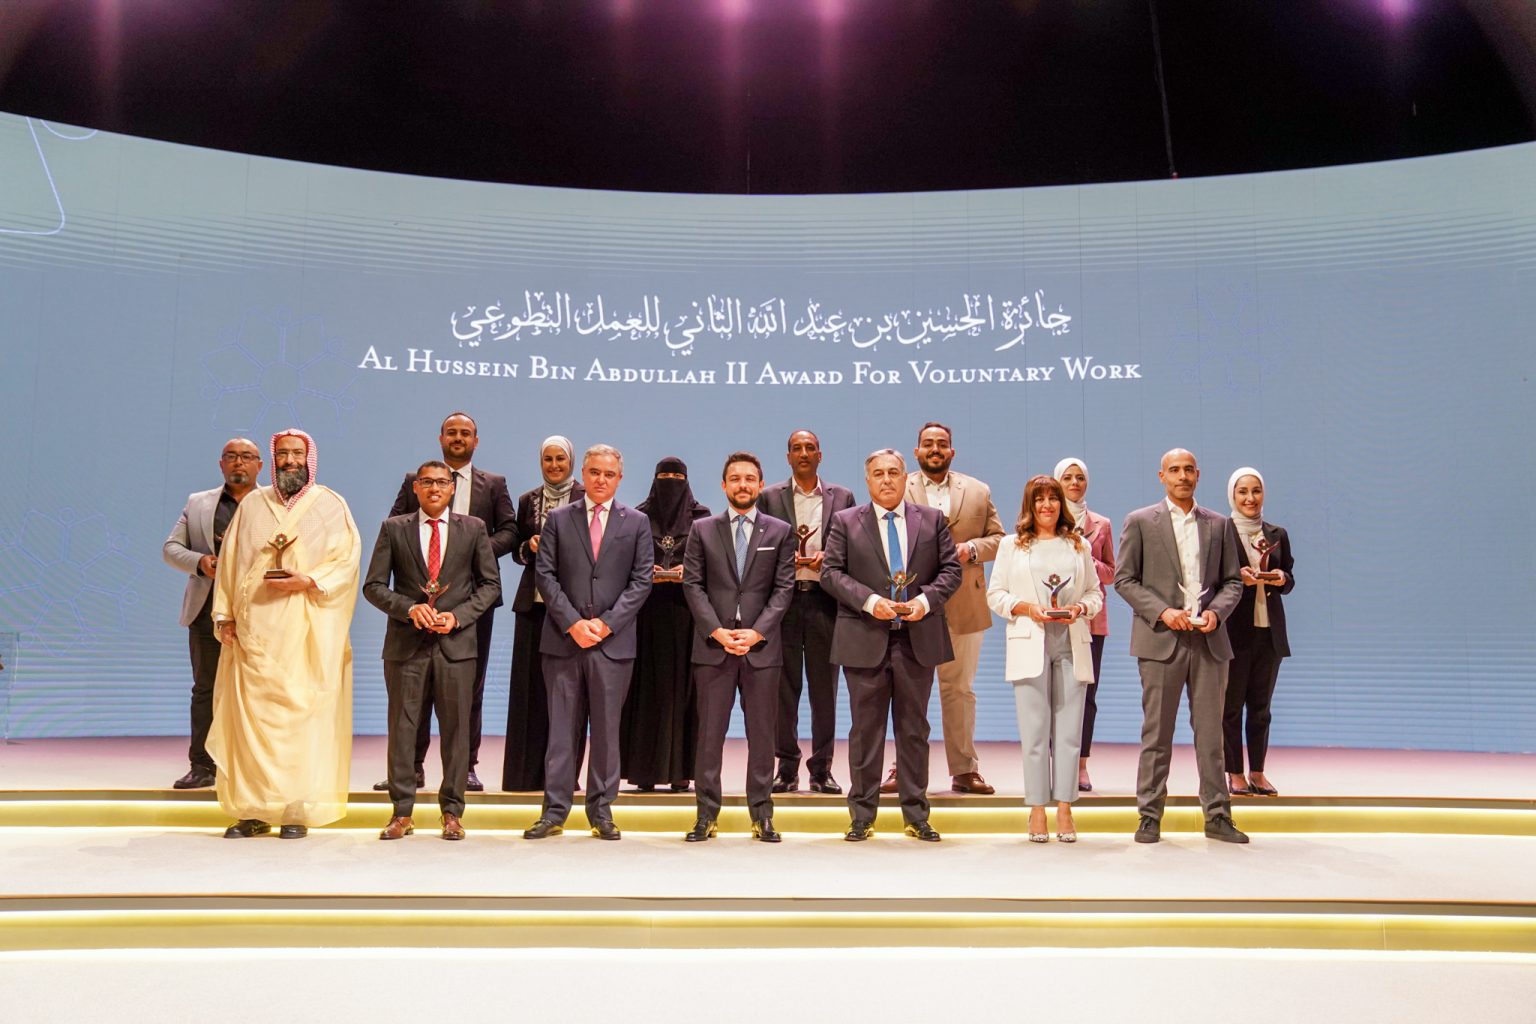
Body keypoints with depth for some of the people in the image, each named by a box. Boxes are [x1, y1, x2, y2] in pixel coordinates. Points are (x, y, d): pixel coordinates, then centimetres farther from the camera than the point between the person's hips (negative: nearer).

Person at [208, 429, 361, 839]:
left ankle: (298, 811, -1)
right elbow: (229, 562, 13)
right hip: (253, 629, 3)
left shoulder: (329, 505, 5)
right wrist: (225, 616, 4)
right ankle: (254, 810, 7)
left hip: (306, 631, -3)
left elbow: (347, 560, -3)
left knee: (302, 715, -5)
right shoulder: (252, 505, 14)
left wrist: (306, 582, -18)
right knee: (251, 715, 1)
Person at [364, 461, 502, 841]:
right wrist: (409, 608, -12)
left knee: (456, 727, 3)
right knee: (402, 727, 4)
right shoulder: (393, 528, 7)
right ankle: (402, 812, 13)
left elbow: (490, 583, 7)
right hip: (406, 643, 0)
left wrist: (458, 615, -7)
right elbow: (374, 585, 4)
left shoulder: (473, 528, 7)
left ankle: (452, 811, 14)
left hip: (456, 642, 0)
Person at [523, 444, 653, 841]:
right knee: (561, 729, 4)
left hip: (613, 641, 0)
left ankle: (601, 811, 14)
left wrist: (606, 622, -9)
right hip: (563, 640, 0)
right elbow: (545, 574, 2)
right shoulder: (558, 519, 9)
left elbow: (640, 581, 2)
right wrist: (572, 622, -9)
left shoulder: (636, 523, 8)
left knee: (606, 730, 5)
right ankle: (554, 811, 9)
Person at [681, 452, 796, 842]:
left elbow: (784, 587, 3)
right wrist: (717, 631, -9)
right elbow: (692, 584, 3)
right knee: (710, 733, 2)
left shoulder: (780, 531, 8)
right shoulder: (703, 530, 9)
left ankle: (762, 815, 12)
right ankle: (706, 815, 9)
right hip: (713, 645, 0)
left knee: (762, 733, 4)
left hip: (761, 646, 0)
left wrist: (757, 631, -9)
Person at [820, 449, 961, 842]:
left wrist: (927, 600, -11)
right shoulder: (845, 521, 5)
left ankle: (916, 816, 18)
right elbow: (830, 572, -2)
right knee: (866, 729, 4)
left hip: (918, 638, 2)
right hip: (866, 640, -1)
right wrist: (869, 601, -15)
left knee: (914, 728, 9)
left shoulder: (932, 520, 9)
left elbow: (951, 569, 7)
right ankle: (862, 816, 13)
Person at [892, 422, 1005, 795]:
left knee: (960, 689, 9)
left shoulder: (978, 491, 11)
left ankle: (964, 769, 16)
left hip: (963, 606, 2)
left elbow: (999, 537, 9)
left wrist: (971, 549, -9)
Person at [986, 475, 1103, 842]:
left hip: (1072, 645, 2)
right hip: (1029, 645, -2)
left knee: (1069, 730, 0)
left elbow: (1095, 592, 15)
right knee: (1035, 731, -2)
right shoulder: (1013, 546, 9)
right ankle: (1037, 810, 4)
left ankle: (1064, 809, 6)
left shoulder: (1079, 545, 14)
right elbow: (995, 594, 6)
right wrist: (1026, 608, -10)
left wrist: (1080, 609, -6)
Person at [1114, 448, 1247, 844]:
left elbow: (1232, 581, 12)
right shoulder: (1140, 522, 3)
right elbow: (1124, 579, 0)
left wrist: (1216, 612, -7)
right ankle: (1149, 816, 9)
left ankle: (1217, 815, 14)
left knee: (1211, 732, 6)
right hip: (1161, 639, -2)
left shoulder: (1219, 524, 12)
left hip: (1209, 640, 3)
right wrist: (1163, 612, -12)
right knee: (1157, 733, 2)